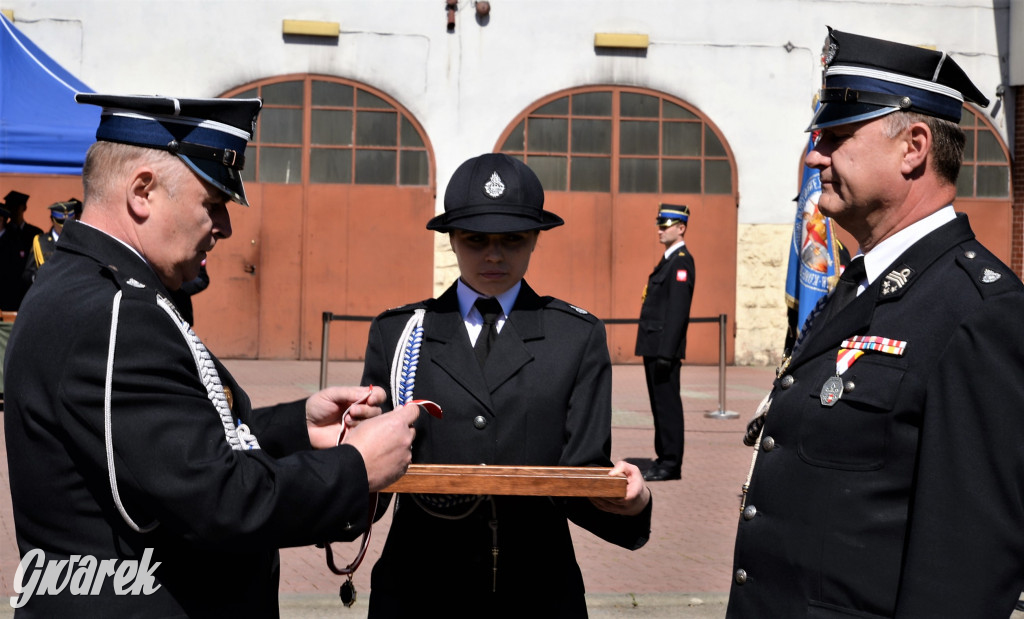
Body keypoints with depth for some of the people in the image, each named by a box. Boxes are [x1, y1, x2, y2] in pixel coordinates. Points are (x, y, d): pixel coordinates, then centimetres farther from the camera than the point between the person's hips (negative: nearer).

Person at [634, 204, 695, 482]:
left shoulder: (681, 261, -12)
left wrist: (666, 351, -23)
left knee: (667, 403, -5)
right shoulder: (668, 260, 18)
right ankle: (664, 459, 20)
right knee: (660, 403, 13)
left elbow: (678, 309, -19)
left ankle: (671, 464, 0)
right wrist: (655, 349, 17)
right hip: (654, 346, 10)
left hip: (665, 346, -10)